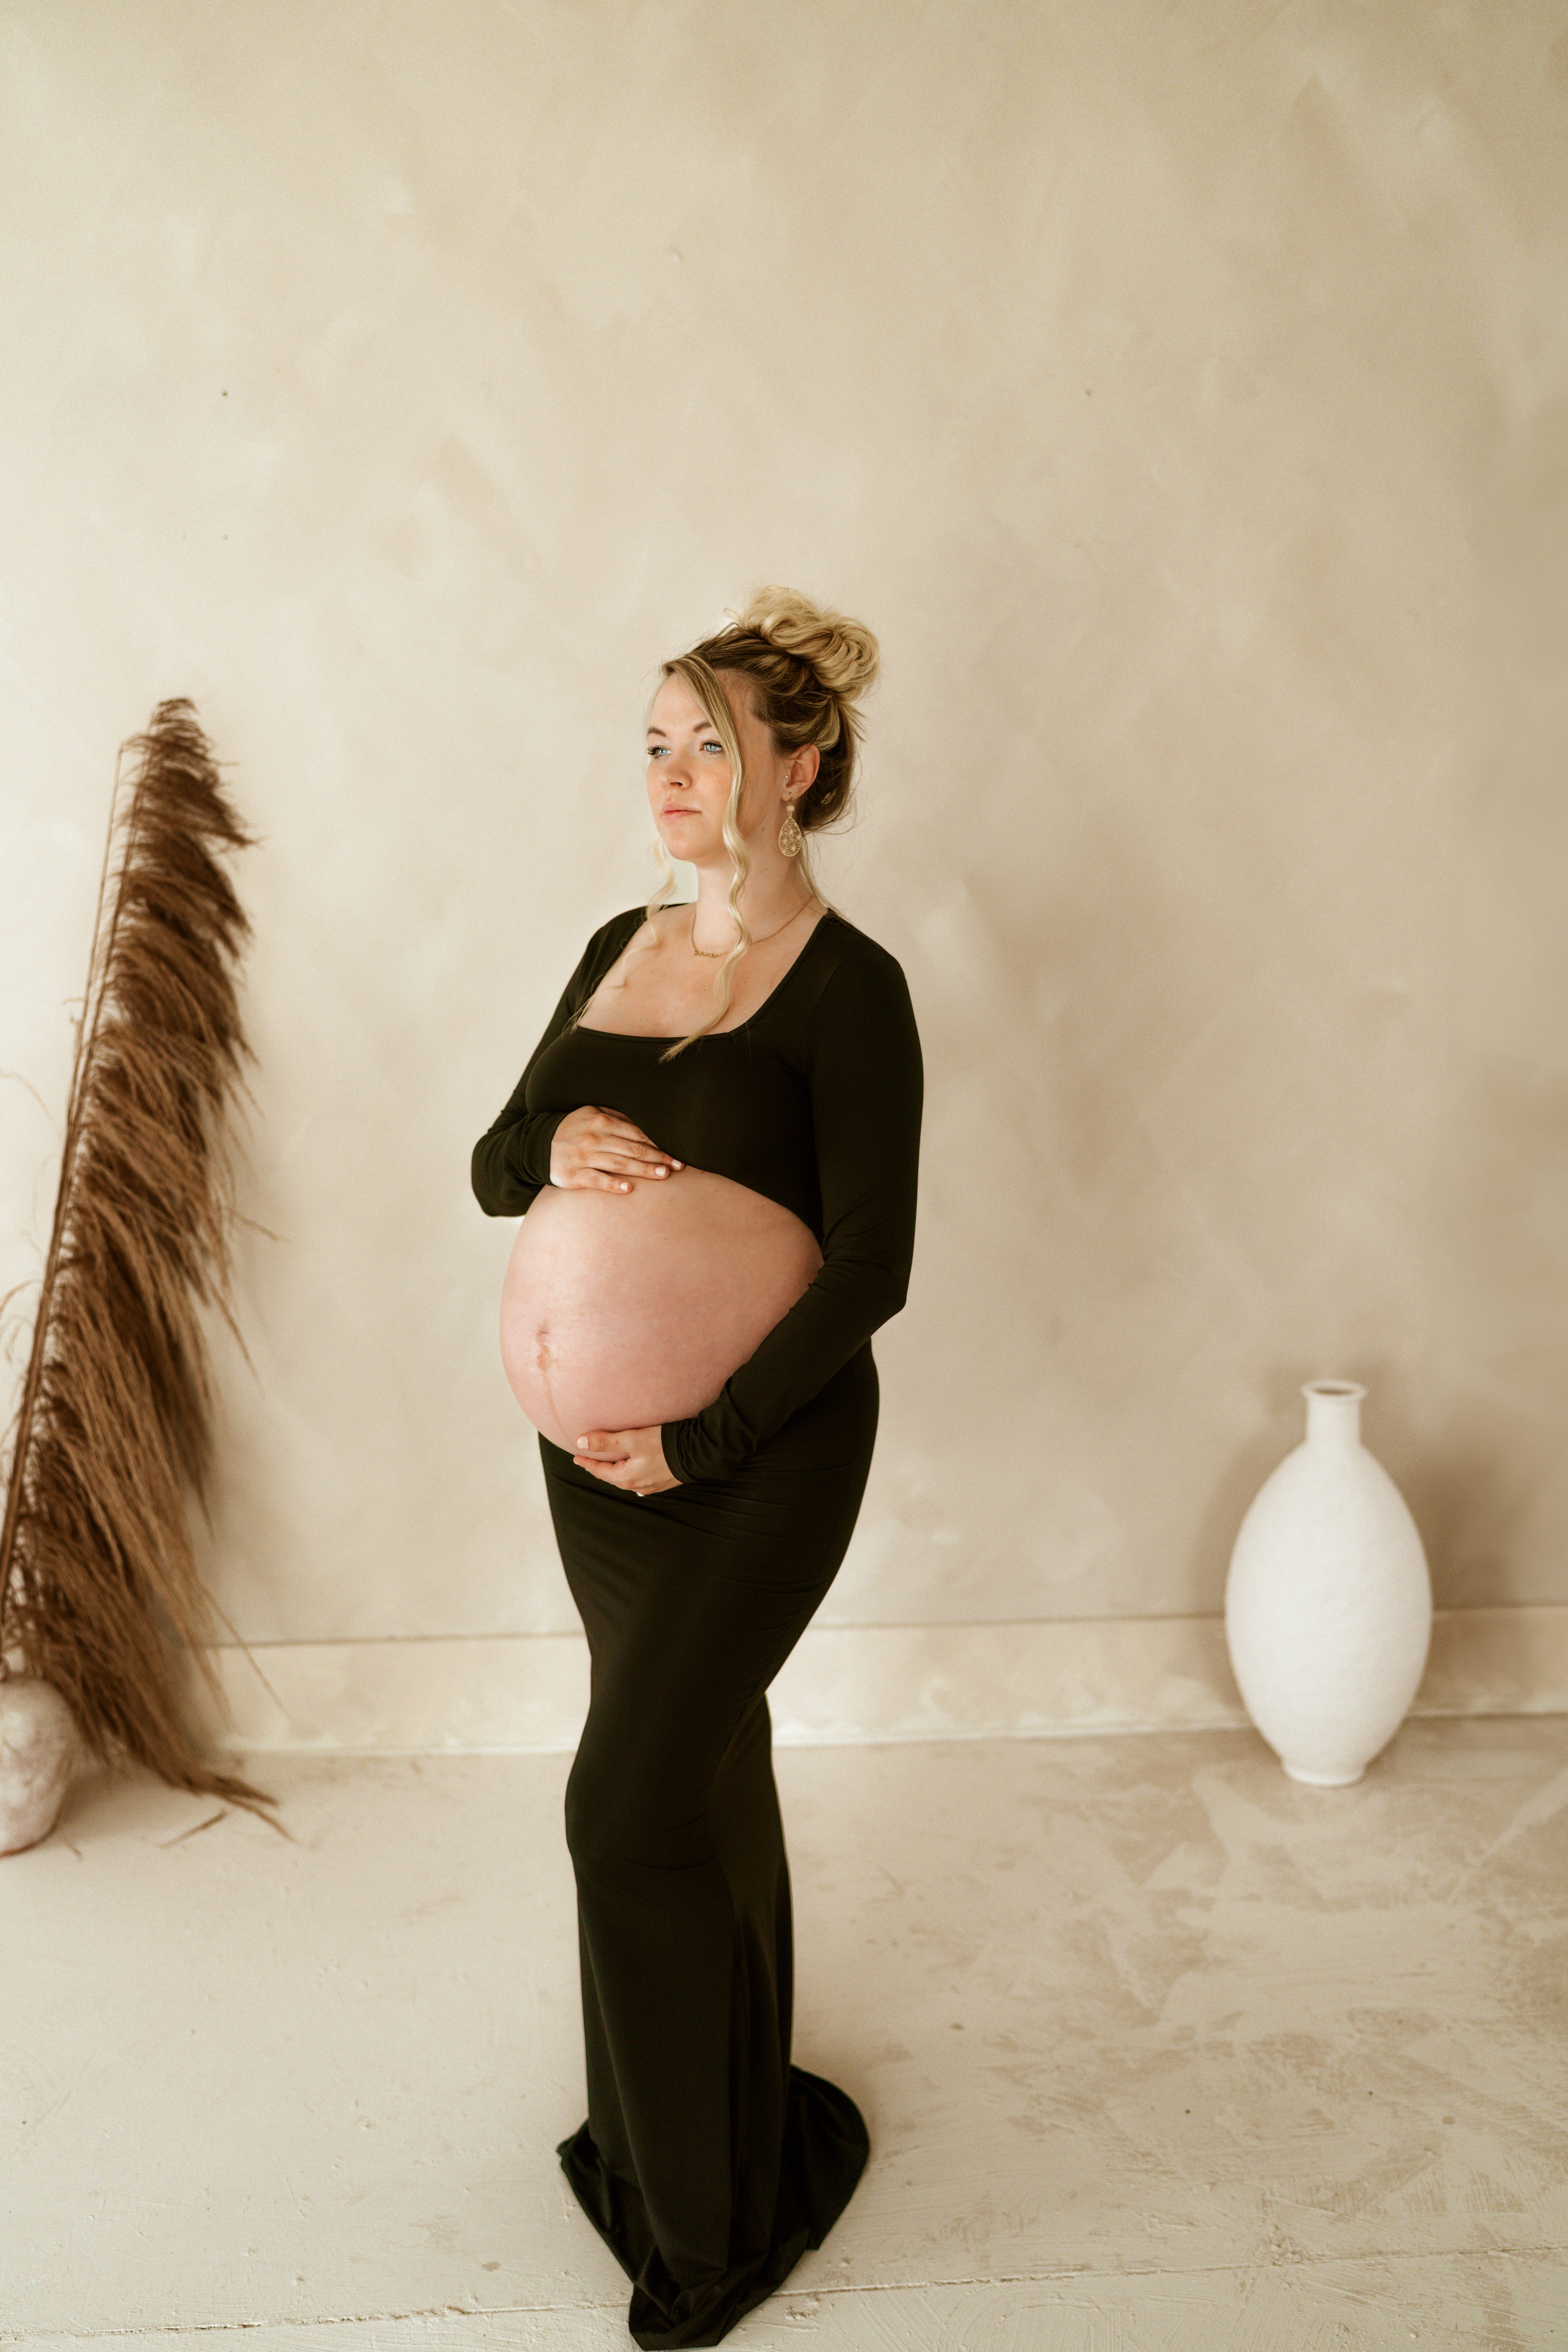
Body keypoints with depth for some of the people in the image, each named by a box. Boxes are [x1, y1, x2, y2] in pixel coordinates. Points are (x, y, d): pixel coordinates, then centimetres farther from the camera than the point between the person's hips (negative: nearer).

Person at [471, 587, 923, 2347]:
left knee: (633, 1805, -5)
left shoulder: (845, 986, -13)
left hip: (758, 1448, -6)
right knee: (703, 1771, 19)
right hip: (592, 1429, 7)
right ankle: (739, 2127, 40)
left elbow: (871, 1270, -17)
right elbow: (492, 1161, 9)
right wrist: (555, 1150, -14)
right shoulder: (620, 949, 8)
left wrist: (698, 1441, -20)